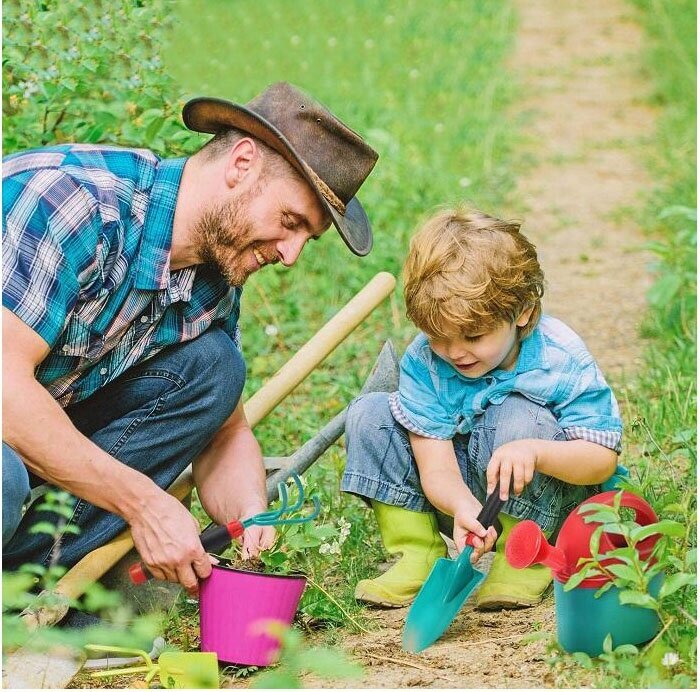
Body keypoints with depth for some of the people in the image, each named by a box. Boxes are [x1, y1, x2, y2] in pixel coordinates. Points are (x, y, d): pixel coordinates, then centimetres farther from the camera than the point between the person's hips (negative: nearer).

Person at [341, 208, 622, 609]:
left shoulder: (560, 359, -22)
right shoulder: (424, 361, -16)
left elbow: (603, 458, -24)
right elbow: (437, 465, -20)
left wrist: (533, 451, -44)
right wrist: (463, 508, -44)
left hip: (543, 510, -3)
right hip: (458, 497, 4)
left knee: (517, 417, -34)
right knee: (370, 414, -12)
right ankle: (417, 558, -10)